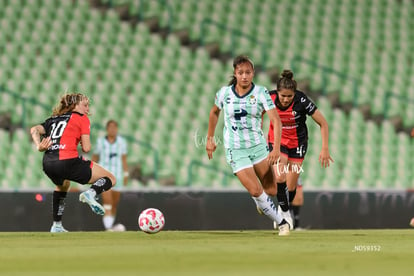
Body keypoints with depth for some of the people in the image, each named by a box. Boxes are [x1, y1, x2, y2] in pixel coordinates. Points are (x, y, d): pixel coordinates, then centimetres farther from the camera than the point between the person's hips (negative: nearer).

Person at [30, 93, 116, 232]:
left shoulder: (53, 119, 26)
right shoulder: (82, 118, 9)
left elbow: (34, 130, 10)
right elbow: (86, 148, 0)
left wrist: (39, 146, -2)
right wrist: (84, 143, 22)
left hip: (47, 164, 6)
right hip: (68, 162, -6)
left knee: (62, 185, 41)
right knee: (110, 179, 6)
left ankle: (56, 225, 34)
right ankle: (91, 193, -25)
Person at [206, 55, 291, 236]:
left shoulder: (261, 93, -10)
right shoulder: (225, 93, -5)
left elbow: (275, 120, -16)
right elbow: (214, 112, 16)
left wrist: (276, 148, -27)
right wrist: (210, 138, 17)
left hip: (258, 146, 1)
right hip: (235, 151, -1)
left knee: (271, 191, 2)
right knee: (256, 191, -15)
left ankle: (260, 201, 40)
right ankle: (281, 223, 4)